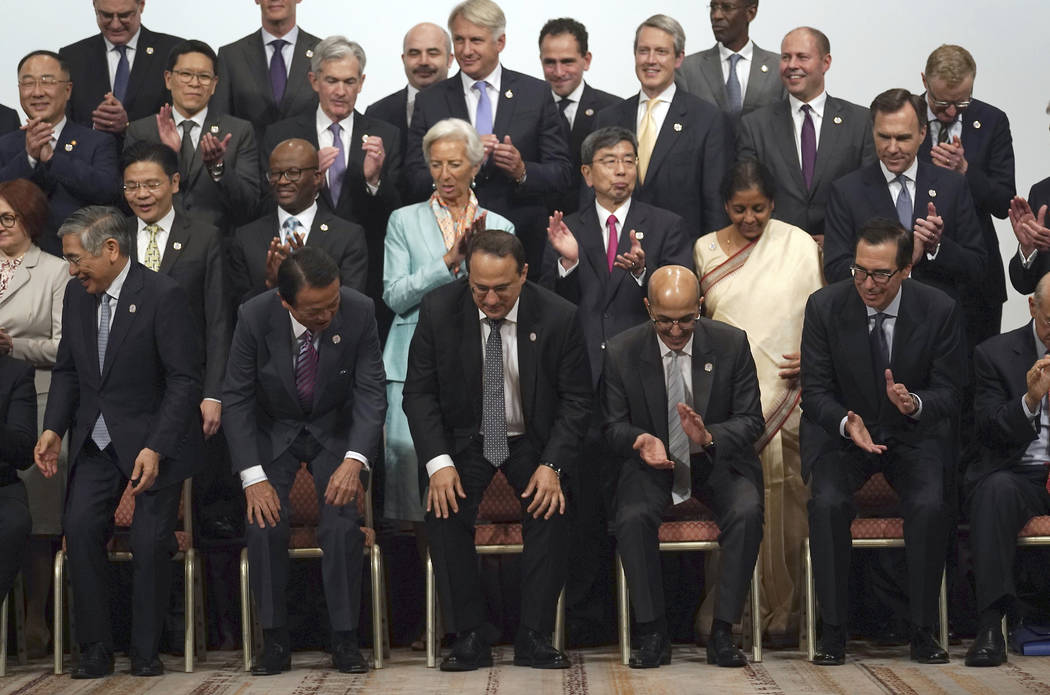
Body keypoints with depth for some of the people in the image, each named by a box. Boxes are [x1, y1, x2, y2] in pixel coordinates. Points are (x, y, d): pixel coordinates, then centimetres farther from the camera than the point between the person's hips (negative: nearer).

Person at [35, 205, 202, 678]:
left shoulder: (163, 296, -15)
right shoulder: (77, 294, 4)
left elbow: (184, 381, -16)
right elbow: (67, 369, 13)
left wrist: (155, 448, -22)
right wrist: (53, 428, -1)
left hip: (153, 438, -5)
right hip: (95, 439, 5)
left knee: (151, 542, -7)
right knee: (80, 528, -10)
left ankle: (145, 652, 8)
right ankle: (95, 649, 0)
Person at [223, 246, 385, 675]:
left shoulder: (359, 312, -22)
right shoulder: (254, 317, -23)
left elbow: (370, 392, -17)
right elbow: (236, 398, -15)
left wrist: (354, 460, -31)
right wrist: (253, 476, -23)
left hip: (335, 429, 0)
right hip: (272, 430, 0)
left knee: (343, 526, -20)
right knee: (265, 525, -20)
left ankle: (345, 640, -5)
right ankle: (275, 642, -5)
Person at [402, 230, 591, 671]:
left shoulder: (558, 317, -15)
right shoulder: (438, 310, -14)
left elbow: (575, 400, -8)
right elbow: (419, 392, -8)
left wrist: (552, 465, -21)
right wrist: (438, 462, -21)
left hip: (532, 440, 0)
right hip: (463, 437, 1)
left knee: (550, 509, -26)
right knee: (444, 509, -25)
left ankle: (534, 638, -14)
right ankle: (470, 638, -14)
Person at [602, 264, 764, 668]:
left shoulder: (731, 343, -6)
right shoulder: (621, 352, -5)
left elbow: (750, 420, -4)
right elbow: (613, 424, 2)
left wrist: (709, 436, -26)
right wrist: (640, 441, -23)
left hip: (718, 461, 0)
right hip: (652, 465, 0)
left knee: (747, 512, -31)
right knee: (631, 518, -31)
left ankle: (722, 632, -19)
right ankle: (653, 634, -17)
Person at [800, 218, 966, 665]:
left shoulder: (939, 310, -9)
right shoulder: (824, 306, -9)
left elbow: (949, 393, -5)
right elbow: (815, 390, -6)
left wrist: (915, 403, -29)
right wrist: (847, 423, -27)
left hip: (914, 434, 0)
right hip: (839, 431, 0)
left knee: (930, 506, -29)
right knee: (828, 503, -29)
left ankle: (922, 629, -12)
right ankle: (833, 629, -15)